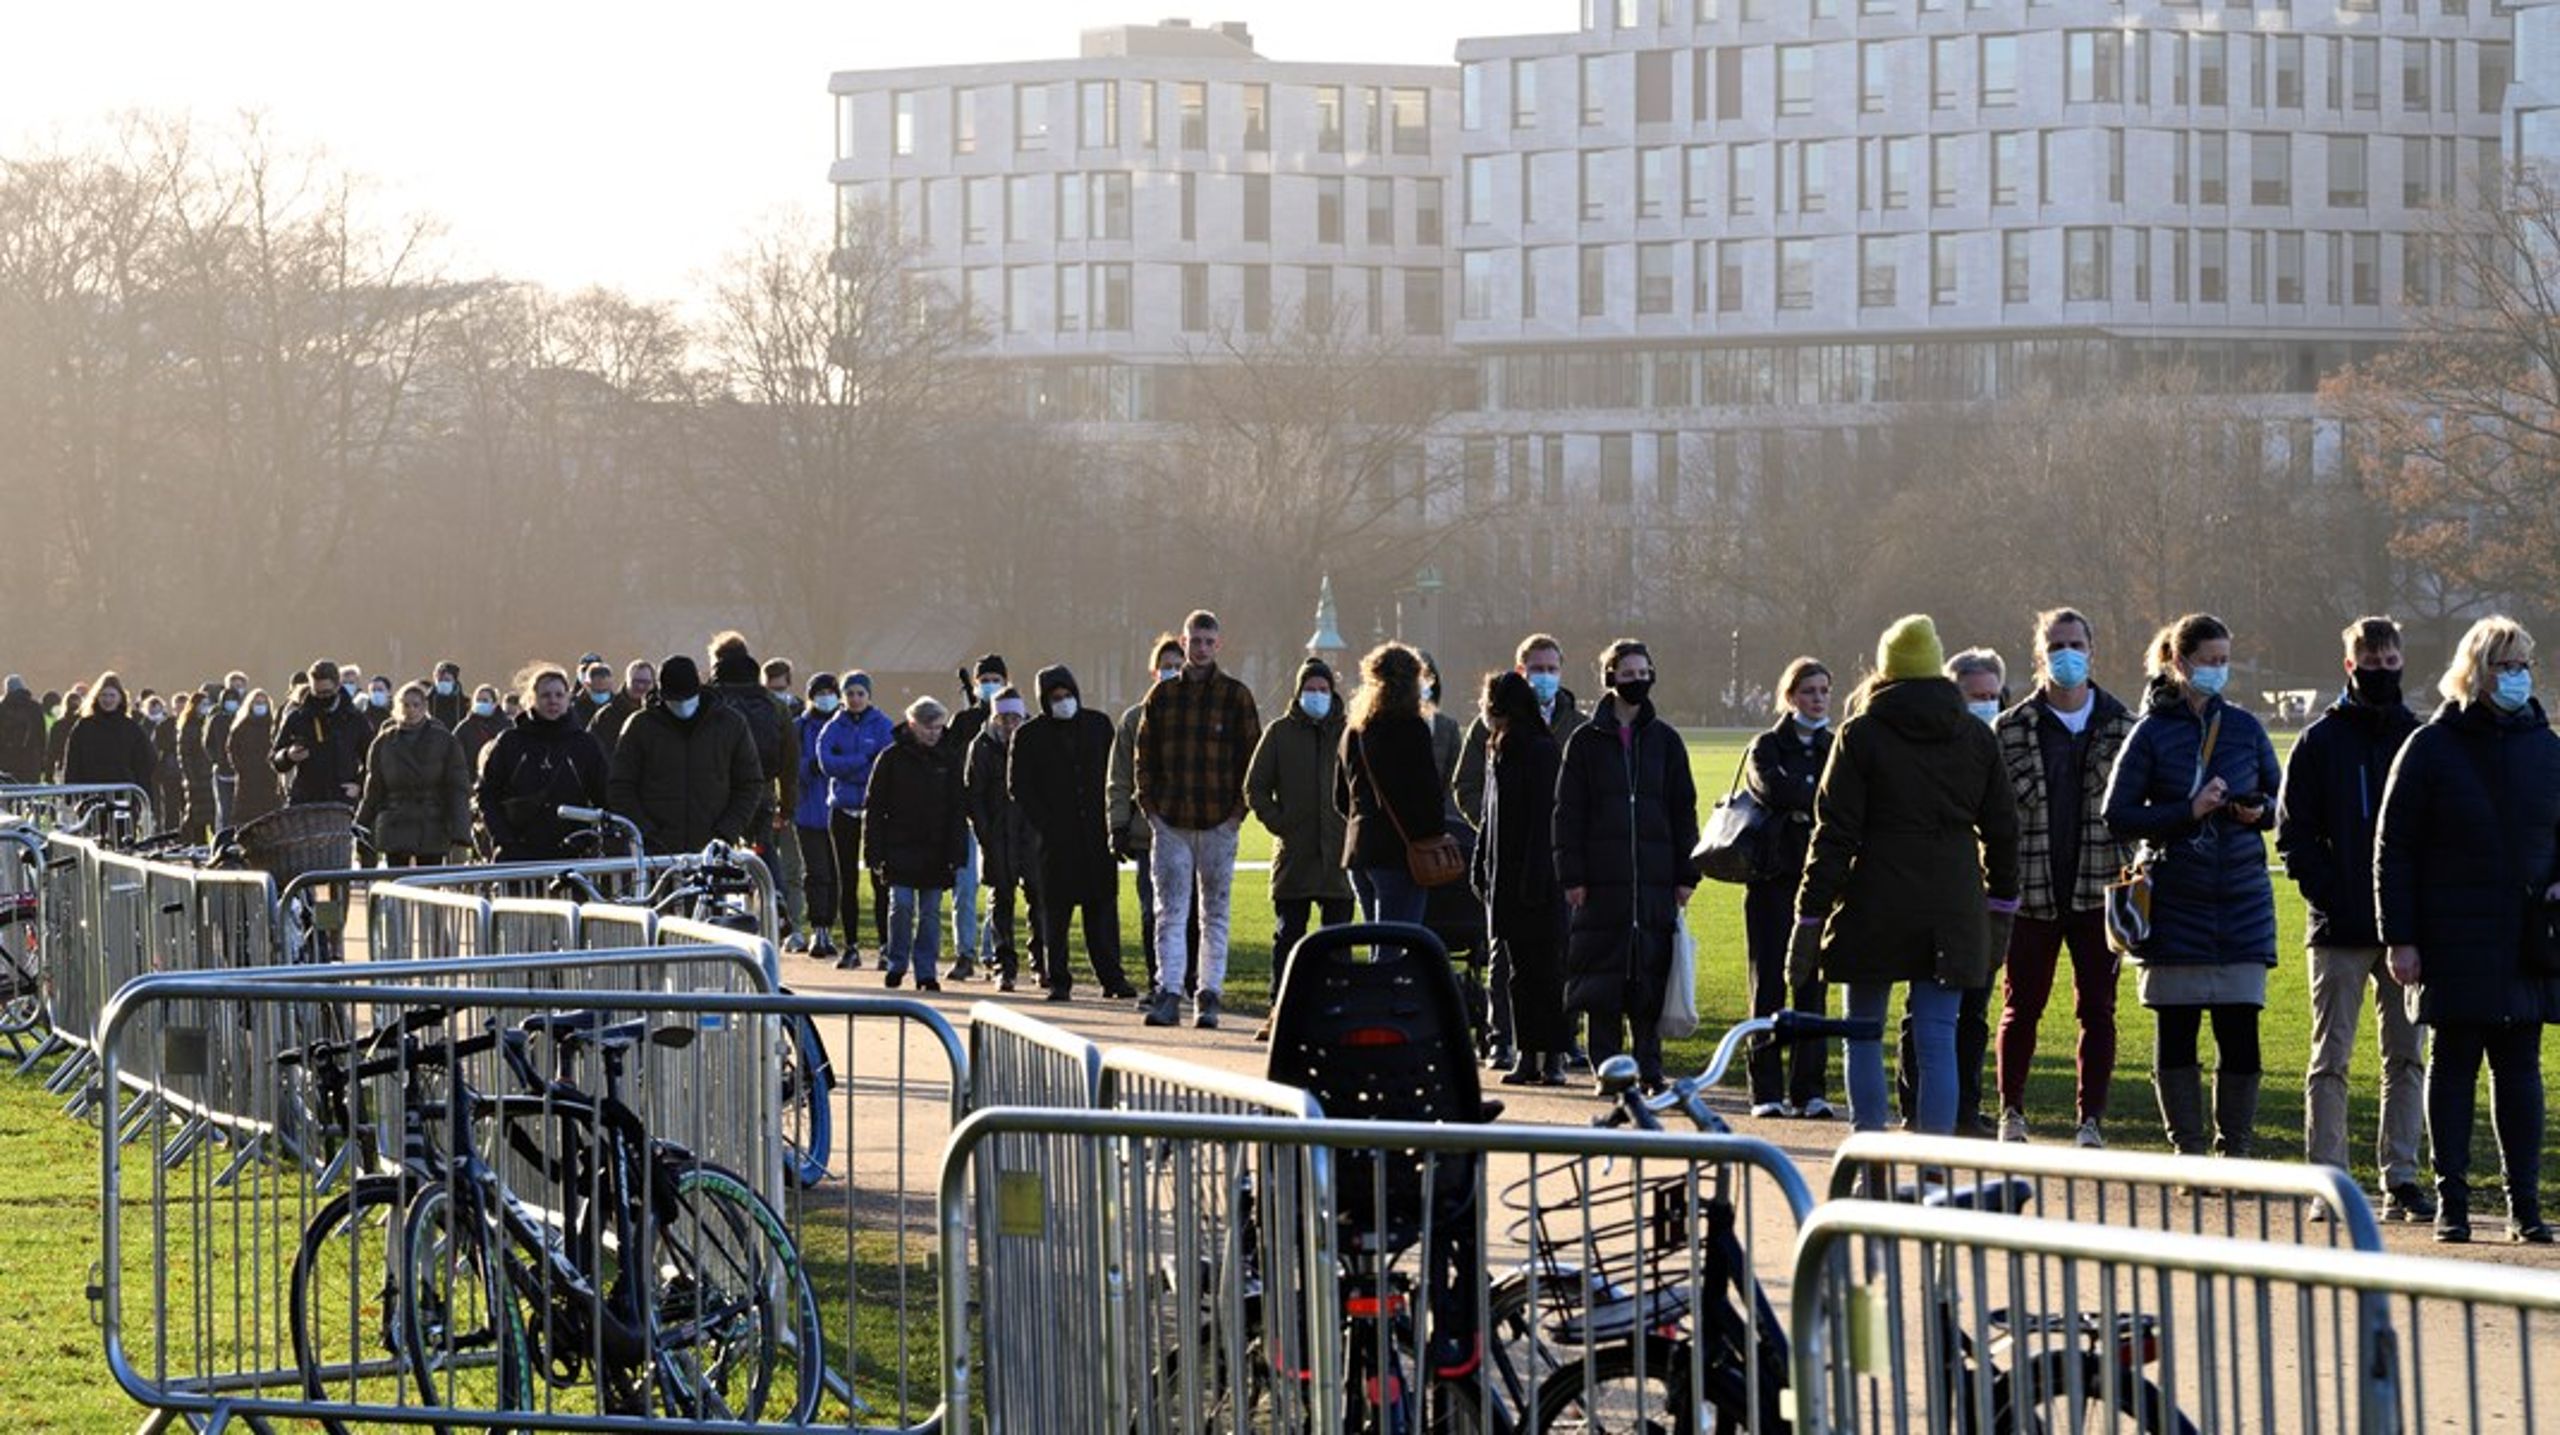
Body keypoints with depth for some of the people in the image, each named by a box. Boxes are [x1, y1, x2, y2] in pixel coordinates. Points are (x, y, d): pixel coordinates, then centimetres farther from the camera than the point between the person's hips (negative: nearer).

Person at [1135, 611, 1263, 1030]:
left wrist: (1237, 811, -5)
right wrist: (1149, 806, 1)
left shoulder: (1236, 696, 3)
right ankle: (1167, 995, -8)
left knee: (1214, 913, 4)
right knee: (1170, 912, -4)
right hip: (1170, 822, 1)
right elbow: (1145, 756, 10)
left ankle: (1208, 996, 8)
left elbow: (1251, 757, 3)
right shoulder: (1162, 695, 8)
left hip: (1218, 823, -1)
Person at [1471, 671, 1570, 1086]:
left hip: (1536, 879, -8)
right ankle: (1528, 1055, 10)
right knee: (1517, 970, 8)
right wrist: (1480, 865, 14)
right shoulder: (1497, 752, 15)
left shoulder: (1542, 752, -11)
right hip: (1505, 877, 8)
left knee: (1543, 969, -4)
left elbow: (1545, 819, -16)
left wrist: (1535, 878, -20)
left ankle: (1553, 1056, -1)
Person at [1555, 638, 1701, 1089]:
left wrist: (1686, 874, 3)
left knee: (1652, 974, 0)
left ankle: (1649, 1066, 6)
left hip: (1655, 878, 1)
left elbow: (1684, 811, 11)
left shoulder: (1664, 740, 10)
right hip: (1603, 878, -1)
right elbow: (1568, 812, 3)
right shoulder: (1587, 740, 5)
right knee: (1603, 974, -2)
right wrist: (1572, 876, -5)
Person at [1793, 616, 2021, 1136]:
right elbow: (2002, 827, 13)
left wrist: (1810, 917, -4)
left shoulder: (1861, 734, -3)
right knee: (1937, 1041, 2)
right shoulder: (1977, 736, 7)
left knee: (1864, 1034, 11)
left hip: (1876, 906, -2)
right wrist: (2002, 906, 23)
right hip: (1953, 909, 2)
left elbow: (1835, 834, -6)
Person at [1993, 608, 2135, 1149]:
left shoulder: (2120, 726, 6)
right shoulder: (2011, 729, 3)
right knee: (2021, 1007, 7)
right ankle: (2012, 1111, 21)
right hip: (2031, 893, 0)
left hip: (2098, 889, 0)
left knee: (2098, 1009, 1)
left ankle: (2091, 1119, 7)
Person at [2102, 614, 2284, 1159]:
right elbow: (2118, 815, -4)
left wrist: (2260, 810, -6)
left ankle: (2235, 1149, 6)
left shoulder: (2244, 727, 8)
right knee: (2176, 1031, 2)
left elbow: (2280, 798, 17)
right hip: (2176, 903, -2)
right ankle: (2188, 1150, 11)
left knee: (2240, 1031, -3)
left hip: (2241, 902, 2)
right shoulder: (2152, 732, 0)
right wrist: (2188, 812, -15)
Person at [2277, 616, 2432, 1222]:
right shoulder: (2320, 742, 2)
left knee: (2407, 1055, 3)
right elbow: (2294, 833, 0)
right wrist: (2330, 897, -11)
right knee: (2331, 1058, -1)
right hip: (2339, 932, -3)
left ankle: (2400, 1178, 7)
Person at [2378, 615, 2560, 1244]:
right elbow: (2394, 849, -2)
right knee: (2453, 1063, 2)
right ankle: (2451, 1202, 7)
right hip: (2453, 943, -3)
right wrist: (2400, 938, -8)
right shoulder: (2431, 748, -2)